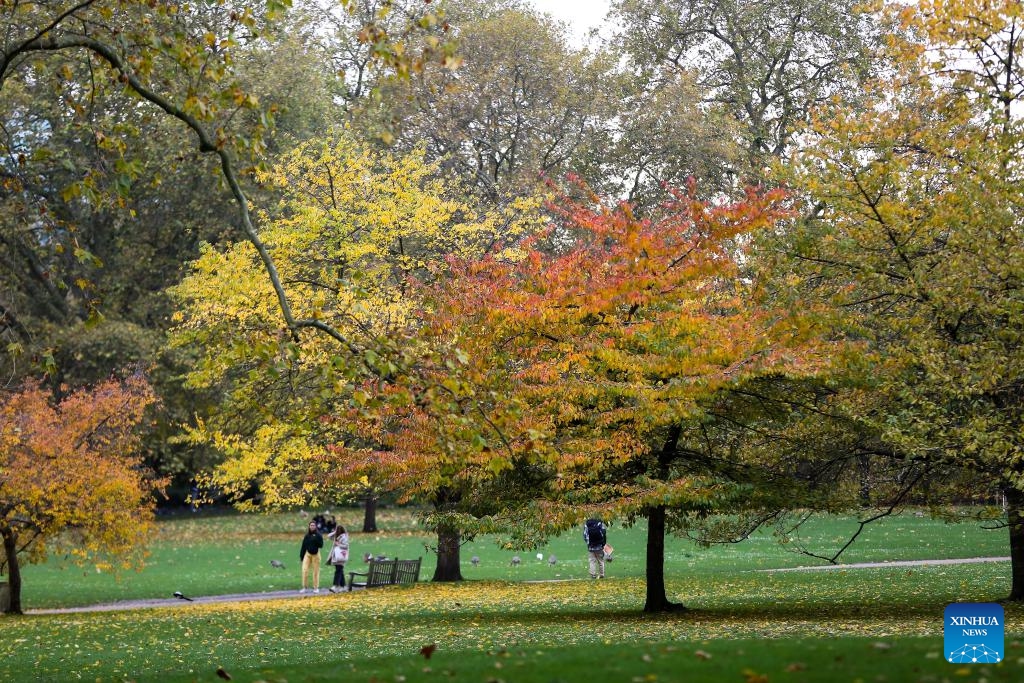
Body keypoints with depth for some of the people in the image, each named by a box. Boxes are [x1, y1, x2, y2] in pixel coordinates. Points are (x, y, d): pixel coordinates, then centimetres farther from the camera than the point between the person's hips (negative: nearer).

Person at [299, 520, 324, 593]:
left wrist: (316, 540, -25)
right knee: (304, 570, -6)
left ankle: (316, 588, 12)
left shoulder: (318, 535, -5)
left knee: (316, 571, 3)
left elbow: (321, 545, -12)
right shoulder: (307, 535, 3)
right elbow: (303, 546, 7)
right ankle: (304, 587, 1)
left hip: (316, 554, -2)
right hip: (307, 554, 2)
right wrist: (301, 555, 6)